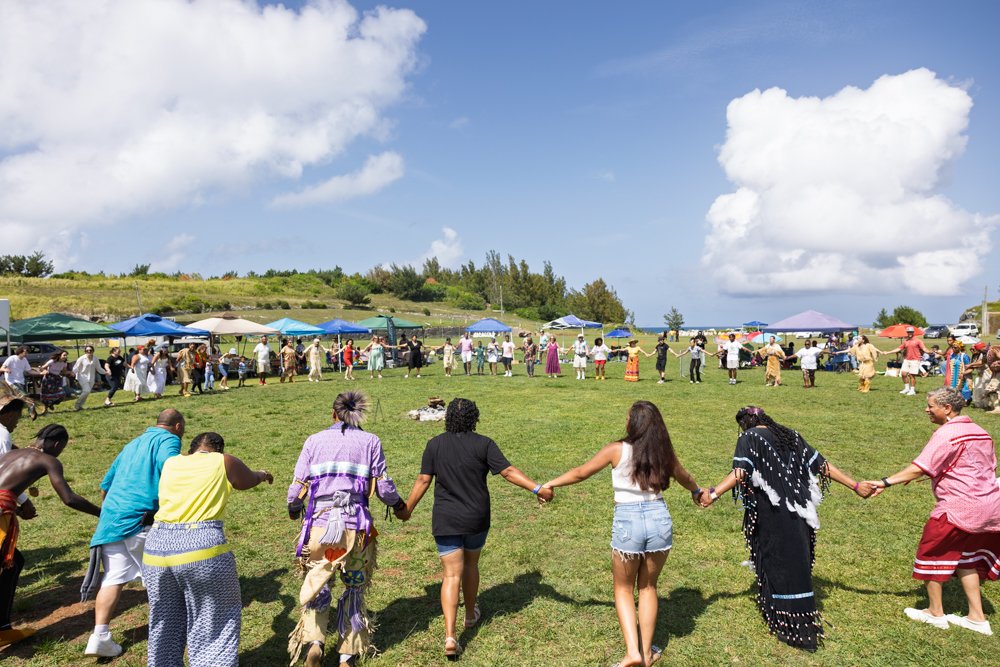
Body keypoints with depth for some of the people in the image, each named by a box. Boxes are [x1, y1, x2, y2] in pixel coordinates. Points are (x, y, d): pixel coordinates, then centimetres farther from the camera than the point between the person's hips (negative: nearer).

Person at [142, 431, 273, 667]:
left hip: (157, 546, 5)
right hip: (202, 547, -5)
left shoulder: (170, 463, 16)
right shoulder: (223, 462, 4)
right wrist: (262, 475, 44)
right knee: (215, 619, 11)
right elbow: (248, 481, 22)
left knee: (165, 621, 23)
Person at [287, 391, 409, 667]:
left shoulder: (314, 440, 5)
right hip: (355, 525, 0)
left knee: (316, 583, 17)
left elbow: (298, 487, 4)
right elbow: (384, 486, 1)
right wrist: (399, 508, 20)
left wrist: (293, 510, 25)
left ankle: (314, 641, -2)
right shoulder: (370, 442, 4)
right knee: (355, 587, 17)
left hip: (319, 523, 0)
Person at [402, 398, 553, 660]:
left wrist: (407, 510, 7)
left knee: (452, 574, 2)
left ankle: (450, 636, -8)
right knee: (470, 565, 23)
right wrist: (538, 488, -9)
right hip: (477, 520, 0)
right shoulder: (483, 444, -8)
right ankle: (471, 614, 41)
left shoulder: (435, 445, -5)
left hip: (445, 521, 0)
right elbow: (508, 472, -13)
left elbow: (423, 481, -4)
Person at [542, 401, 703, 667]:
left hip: (628, 523, -3)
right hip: (660, 519, 3)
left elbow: (581, 473, 1)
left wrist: (550, 484, 16)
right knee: (648, 587, 21)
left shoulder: (617, 450, -7)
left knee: (624, 589, 17)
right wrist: (697, 491, 46)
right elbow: (684, 478, 23)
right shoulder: (664, 451, 3)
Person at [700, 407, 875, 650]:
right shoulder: (791, 437, 12)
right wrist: (855, 486, 18)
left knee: (777, 562, 5)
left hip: (772, 517, -6)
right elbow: (823, 465, 12)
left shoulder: (749, 439, -5)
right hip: (799, 514, 6)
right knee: (797, 562, 17)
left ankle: (795, 629, 14)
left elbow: (740, 472, -21)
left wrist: (714, 494, -28)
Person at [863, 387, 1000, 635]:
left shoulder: (947, 433, -17)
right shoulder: (979, 431, 10)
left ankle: (935, 613, 19)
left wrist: (886, 482, -24)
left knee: (933, 553, 8)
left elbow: (920, 468, -24)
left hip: (959, 508, -9)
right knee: (966, 557, 21)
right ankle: (977, 617, 25)